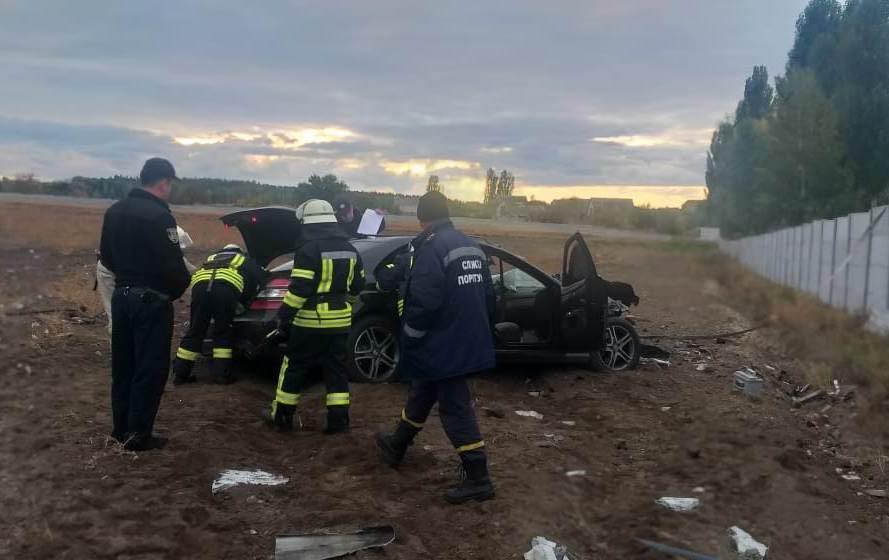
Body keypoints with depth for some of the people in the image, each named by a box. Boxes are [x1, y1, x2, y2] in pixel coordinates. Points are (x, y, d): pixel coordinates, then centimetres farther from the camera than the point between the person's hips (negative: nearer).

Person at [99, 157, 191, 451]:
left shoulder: (115, 210, 7)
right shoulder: (159, 216, -19)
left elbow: (106, 255, 15)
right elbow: (172, 264, -21)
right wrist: (180, 286, -3)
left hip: (121, 295, 8)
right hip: (151, 300, -8)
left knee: (122, 364, 16)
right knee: (150, 368, 1)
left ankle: (121, 427, 25)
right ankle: (138, 434, 5)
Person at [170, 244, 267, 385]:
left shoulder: (211, 258, 43)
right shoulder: (244, 260, 35)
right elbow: (260, 276, 24)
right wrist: (245, 299, 34)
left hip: (200, 285, 3)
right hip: (227, 287, -3)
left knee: (195, 331, 11)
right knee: (223, 333, 11)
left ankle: (180, 373, 14)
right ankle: (221, 373, 10)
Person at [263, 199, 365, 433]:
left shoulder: (309, 249, -14)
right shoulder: (349, 248, 9)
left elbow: (298, 289, -18)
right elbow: (357, 285, 17)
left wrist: (284, 318, -13)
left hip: (311, 321, -6)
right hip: (340, 320, 6)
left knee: (294, 368, 8)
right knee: (336, 369, 11)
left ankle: (281, 416, 17)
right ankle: (339, 419, 9)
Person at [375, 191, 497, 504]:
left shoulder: (431, 249, -18)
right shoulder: (472, 247, 10)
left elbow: (424, 303, -25)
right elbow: (488, 296, 14)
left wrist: (408, 340, -12)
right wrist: (476, 331, 24)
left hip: (443, 347, -9)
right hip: (468, 343, 9)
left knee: (455, 408, -2)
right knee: (422, 394, 24)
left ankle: (478, 479, 3)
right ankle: (397, 446, 41)